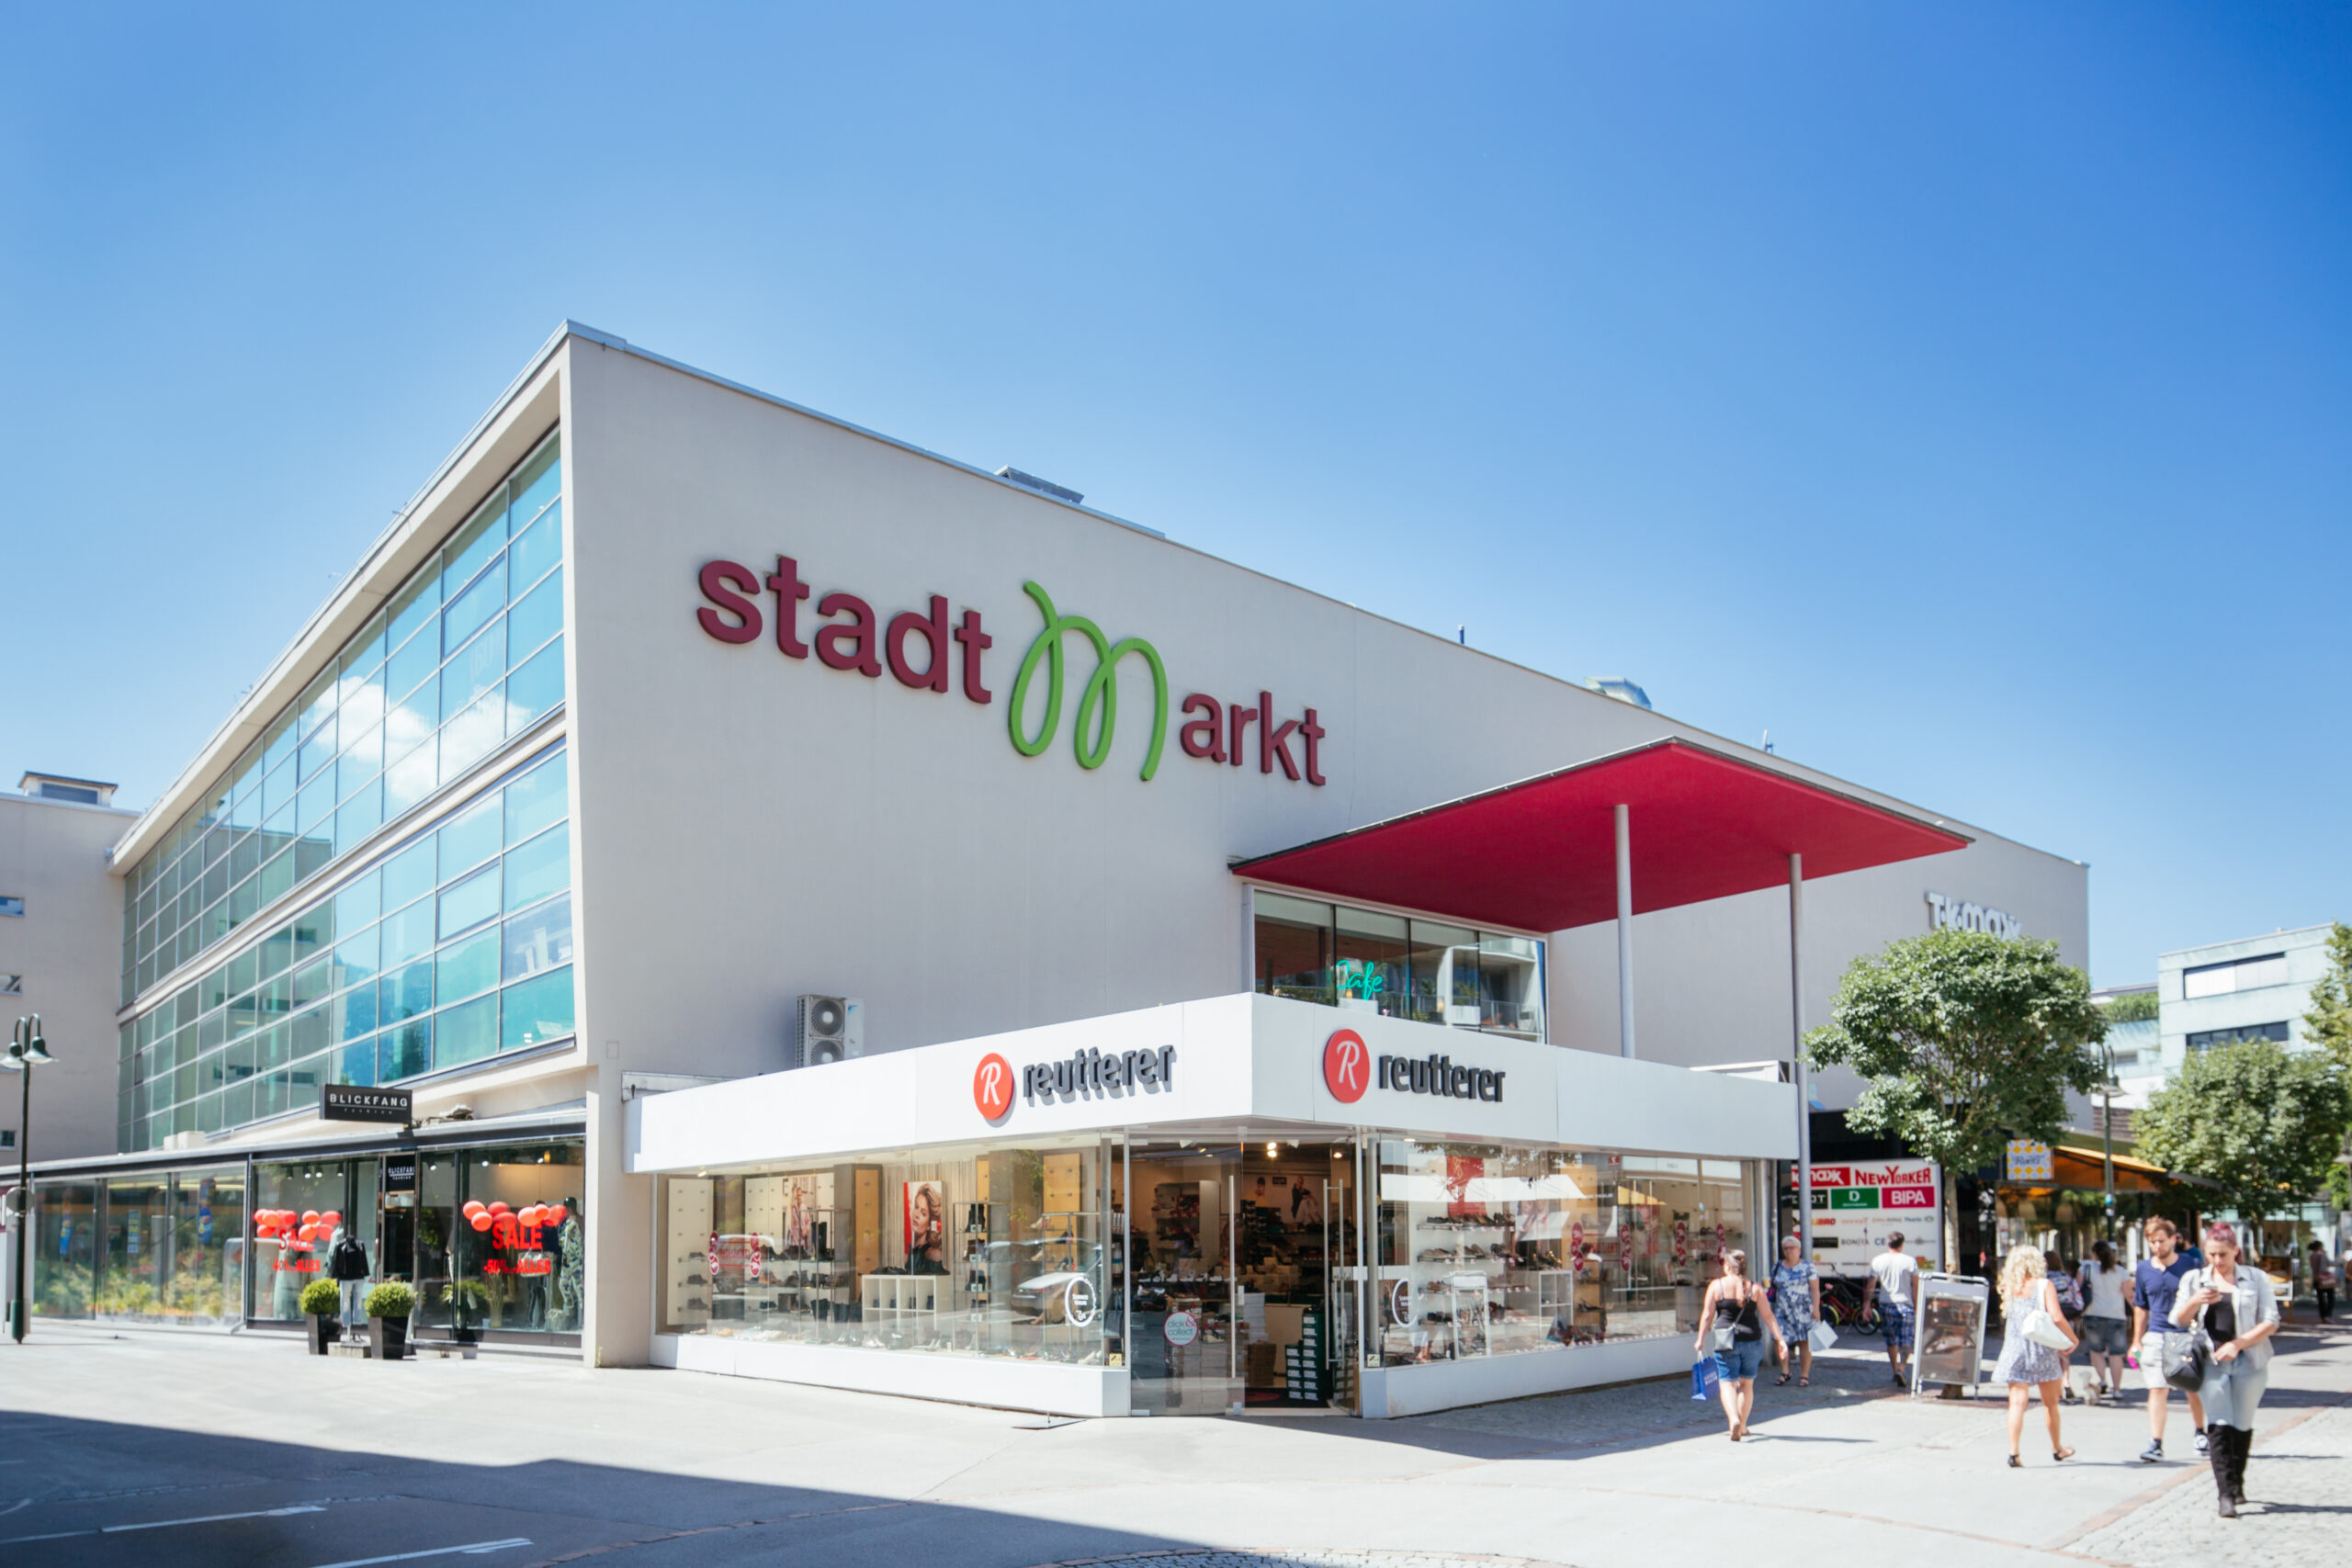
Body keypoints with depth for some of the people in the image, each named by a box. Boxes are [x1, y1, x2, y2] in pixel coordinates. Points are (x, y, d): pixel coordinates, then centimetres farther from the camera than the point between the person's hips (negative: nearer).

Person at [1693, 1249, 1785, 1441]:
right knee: (1747, 1384, 17)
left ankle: (1734, 1419, -20)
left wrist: (1701, 1340, 6)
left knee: (1728, 1383, 3)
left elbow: (1707, 1315, -3)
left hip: (1727, 1342, -2)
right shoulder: (1755, 1288, 1)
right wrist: (1780, 1340, 4)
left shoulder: (1717, 1285, -3)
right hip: (1752, 1341, 2)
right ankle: (1743, 1426, 23)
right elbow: (1767, 1316, 0)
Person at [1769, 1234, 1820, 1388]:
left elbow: (1815, 1289, -2)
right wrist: (1771, 1309, 13)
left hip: (1803, 1311, -3)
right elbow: (1774, 1288, 17)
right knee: (1780, 1341, -6)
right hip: (1782, 1311, 3)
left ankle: (1804, 1375, 9)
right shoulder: (1777, 1267, 12)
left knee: (1804, 1343, 0)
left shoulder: (1807, 1267, 1)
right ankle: (1785, 1372, 8)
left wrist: (1816, 1308, -11)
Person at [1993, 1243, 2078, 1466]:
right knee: (2050, 1403, 18)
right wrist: (2073, 1339, -2)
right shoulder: (2044, 1285, -6)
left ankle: (2013, 1453, -14)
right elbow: (2057, 1317, -15)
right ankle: (2057, 1449, 33)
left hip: (2015, 1349, 1)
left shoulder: (2009, 1288, 4)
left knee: (2017, 1403, -3)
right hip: (2043, 1349, -1)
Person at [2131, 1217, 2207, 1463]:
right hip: (2157, 1337, 1)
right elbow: (2141, 1307, 12)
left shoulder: (2190, 1265, -4)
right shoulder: (2143, 1269, 4)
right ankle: (2156, 1445, -7)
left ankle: (2200, 1433, 37)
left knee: (2194, 1389, 13)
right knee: (2157, 1390, -6)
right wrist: (2137, 1341, 12)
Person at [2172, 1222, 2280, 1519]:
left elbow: (2270, 1322, -1)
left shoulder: (2256, 1279, 4)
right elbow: (2178, 1320, 10)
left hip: (2248, 1361, 0)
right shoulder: (2195, 1280, 10)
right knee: (2219, 1426, -7)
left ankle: (2236, 1485, 22)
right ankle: (2225, 1493, -9)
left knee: (2242, 1425, 5)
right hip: (2211, 1362, 0)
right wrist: (2195, 1302, -11)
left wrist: (2238, 1343, -12)